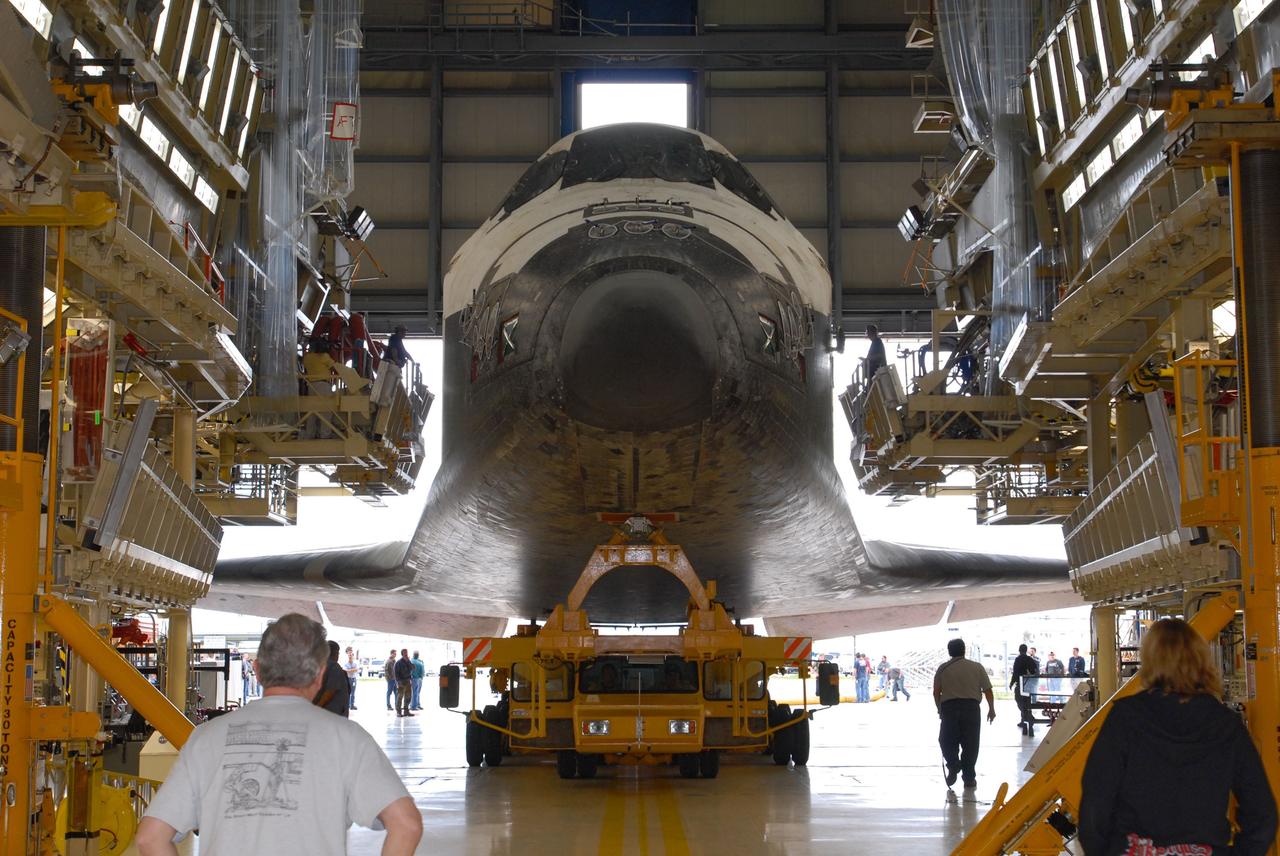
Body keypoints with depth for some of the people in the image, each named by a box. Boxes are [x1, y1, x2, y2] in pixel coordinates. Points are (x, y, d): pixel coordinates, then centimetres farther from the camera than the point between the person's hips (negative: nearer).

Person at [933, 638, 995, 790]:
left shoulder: (943, 668, 6)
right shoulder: (976, 667, 6)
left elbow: (936, 692, 4)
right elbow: (987, 690, 5)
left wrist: (940, 709, 18)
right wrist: (991, 709, 17)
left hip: (949, 707, 0)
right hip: (972, 707, 0)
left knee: (947, 741, 12)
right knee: (970, 743, 7)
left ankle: (953, 766, -9)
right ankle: (969, 778, 8)